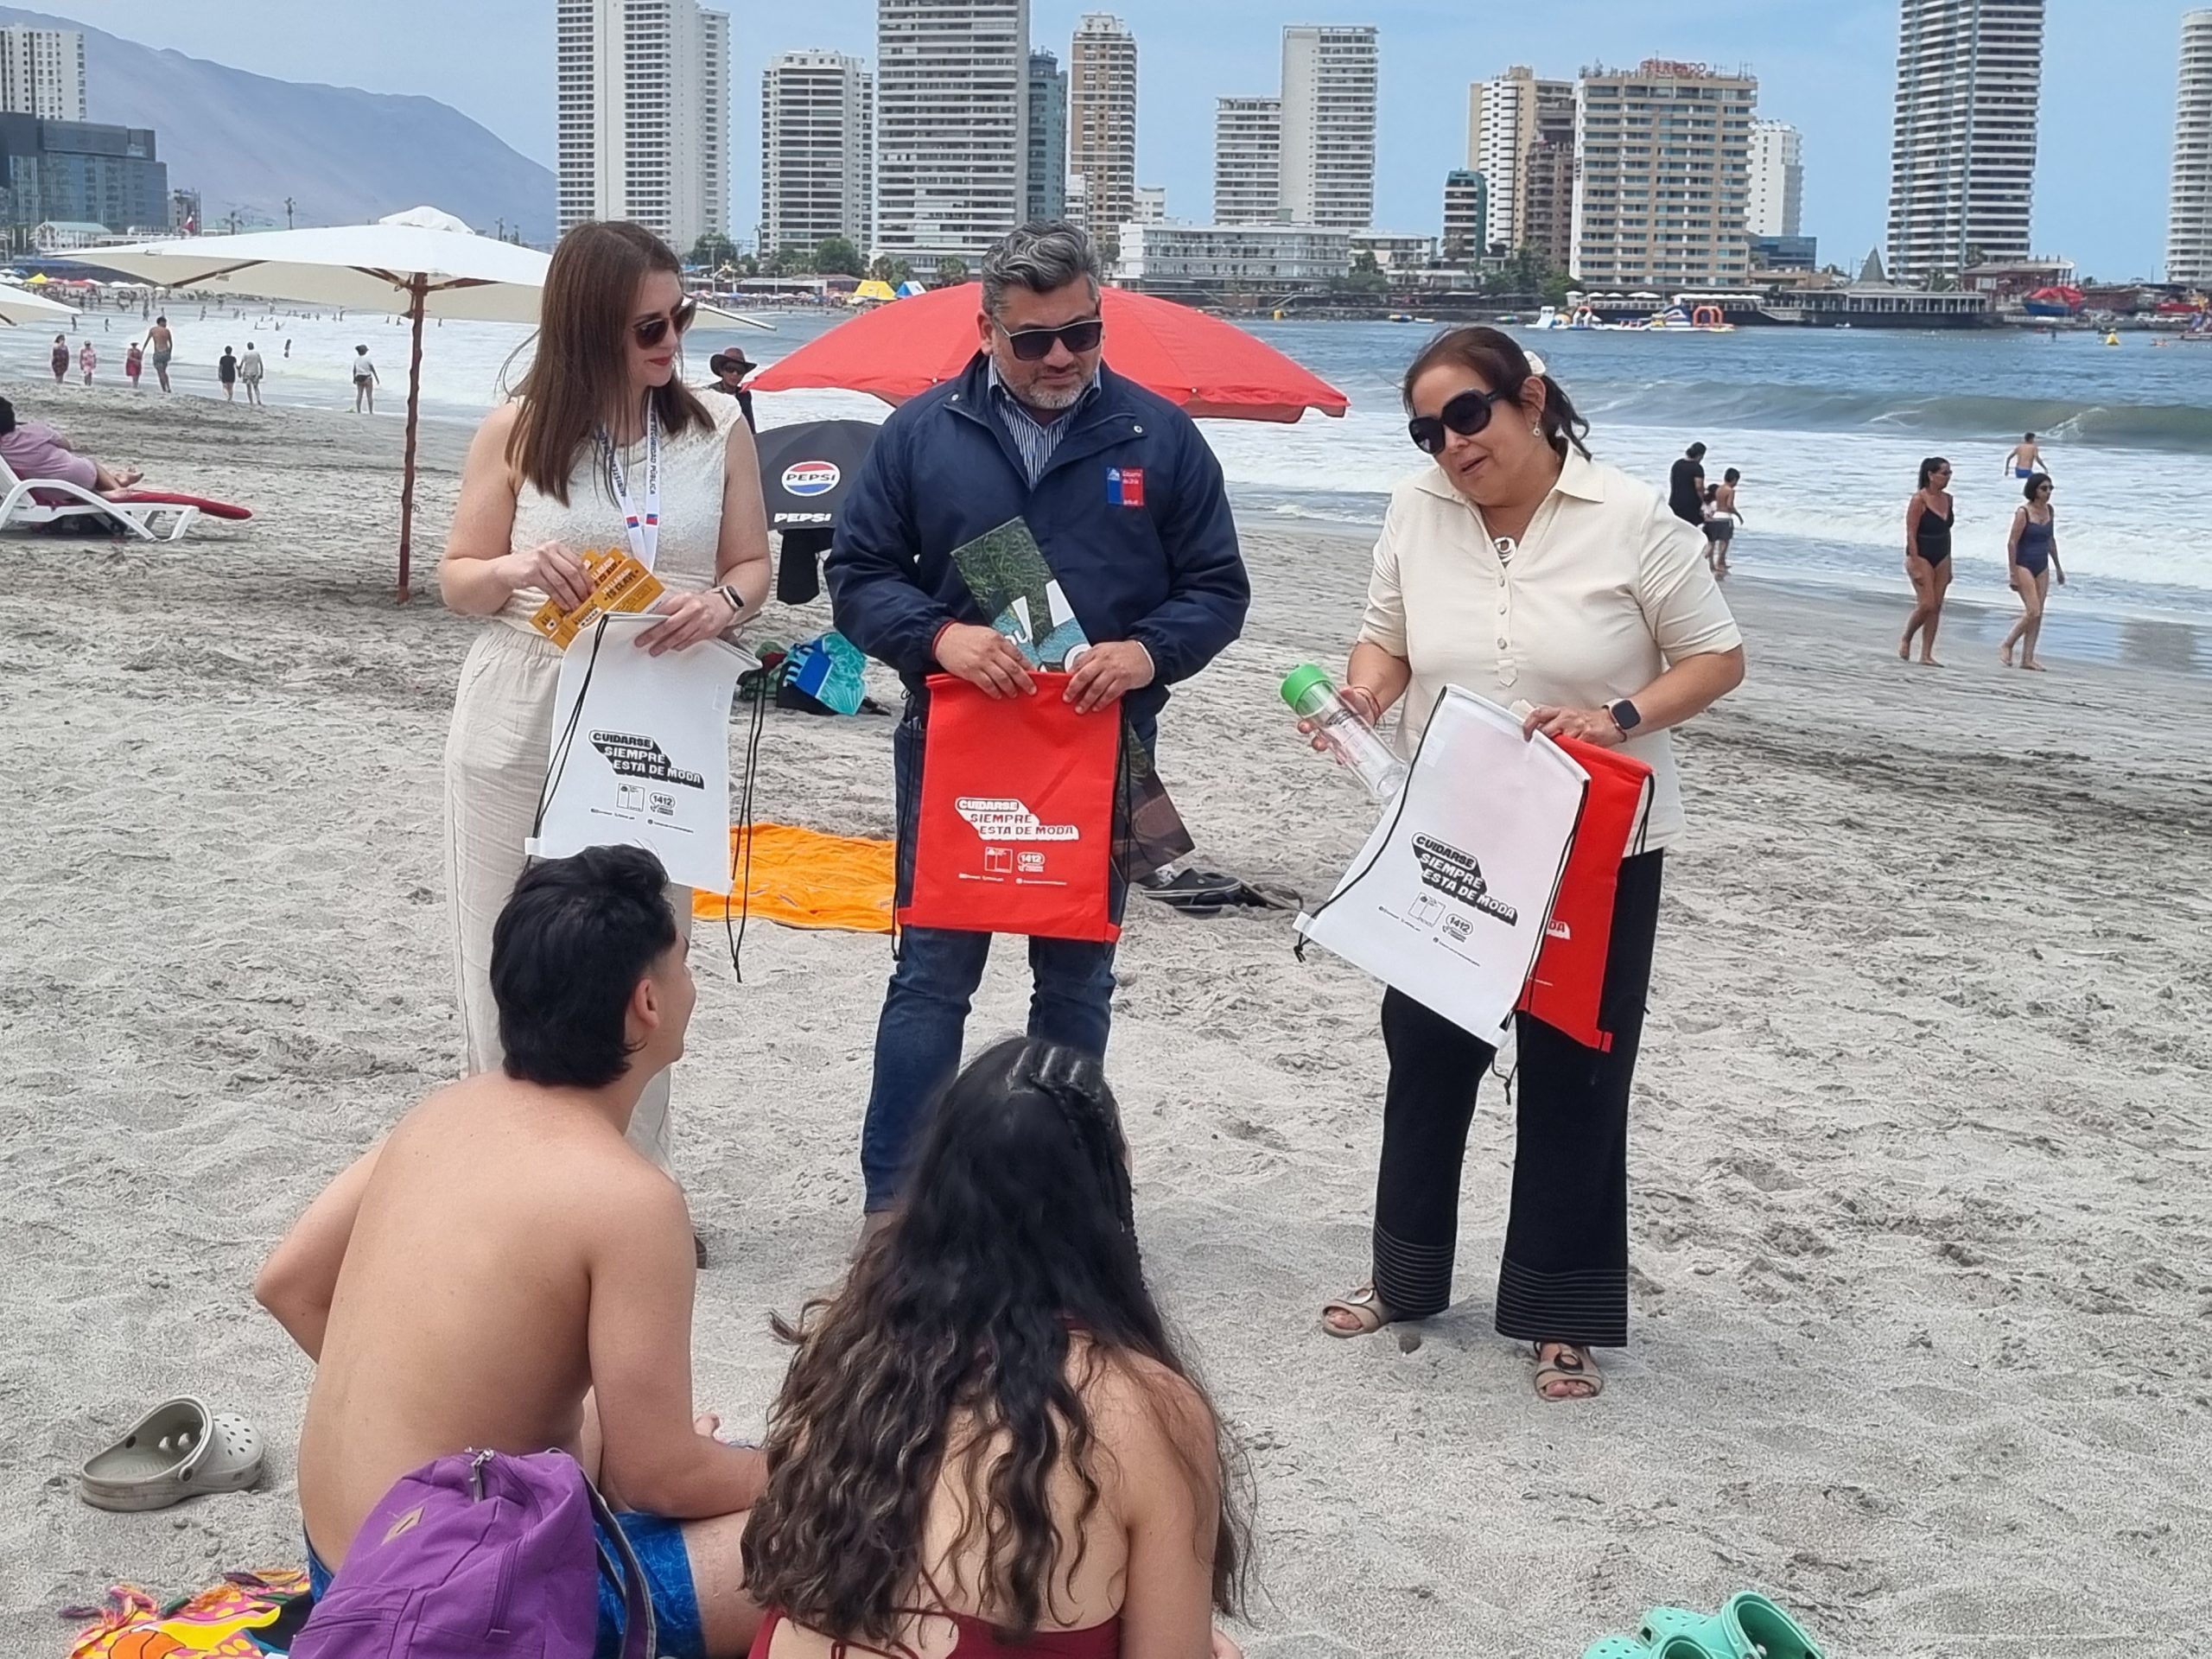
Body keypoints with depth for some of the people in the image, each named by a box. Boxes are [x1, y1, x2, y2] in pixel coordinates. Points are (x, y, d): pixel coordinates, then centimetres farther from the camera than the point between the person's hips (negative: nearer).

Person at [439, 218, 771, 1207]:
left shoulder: (718, 433, 3)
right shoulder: (516, 431, -1)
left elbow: (752, 565, 10)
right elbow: (457, 580, 5)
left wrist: (722, 603, -14)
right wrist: (518, 569, -18)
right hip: (521, 729, 0)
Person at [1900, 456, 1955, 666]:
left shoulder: (1947, 499, 6)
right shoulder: (1919, 500, -15)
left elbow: (1946, 532, 14)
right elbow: (1911, 534, -16)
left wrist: (1948, 566, 15)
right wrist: (1916, 566, -20)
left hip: (1941, 558, 7)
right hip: (1921, 557, -7)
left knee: (1936, 607, 4)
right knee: (1927, 605, -13)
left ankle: (1926, 655, 8)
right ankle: (1905, 640, 13)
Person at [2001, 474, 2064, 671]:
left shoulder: (2050, 511, 6)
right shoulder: (2023, 513, -14)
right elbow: (2012, 543, -15)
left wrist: (2058, 566, 20)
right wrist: (2013, 573, -18)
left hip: (2042, 567, 7)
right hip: (2024, 566, -7)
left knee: (2038, 614, 3)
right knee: (2033, 612, -14)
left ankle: (2028, 658, 7)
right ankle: (2007, 646, 3)